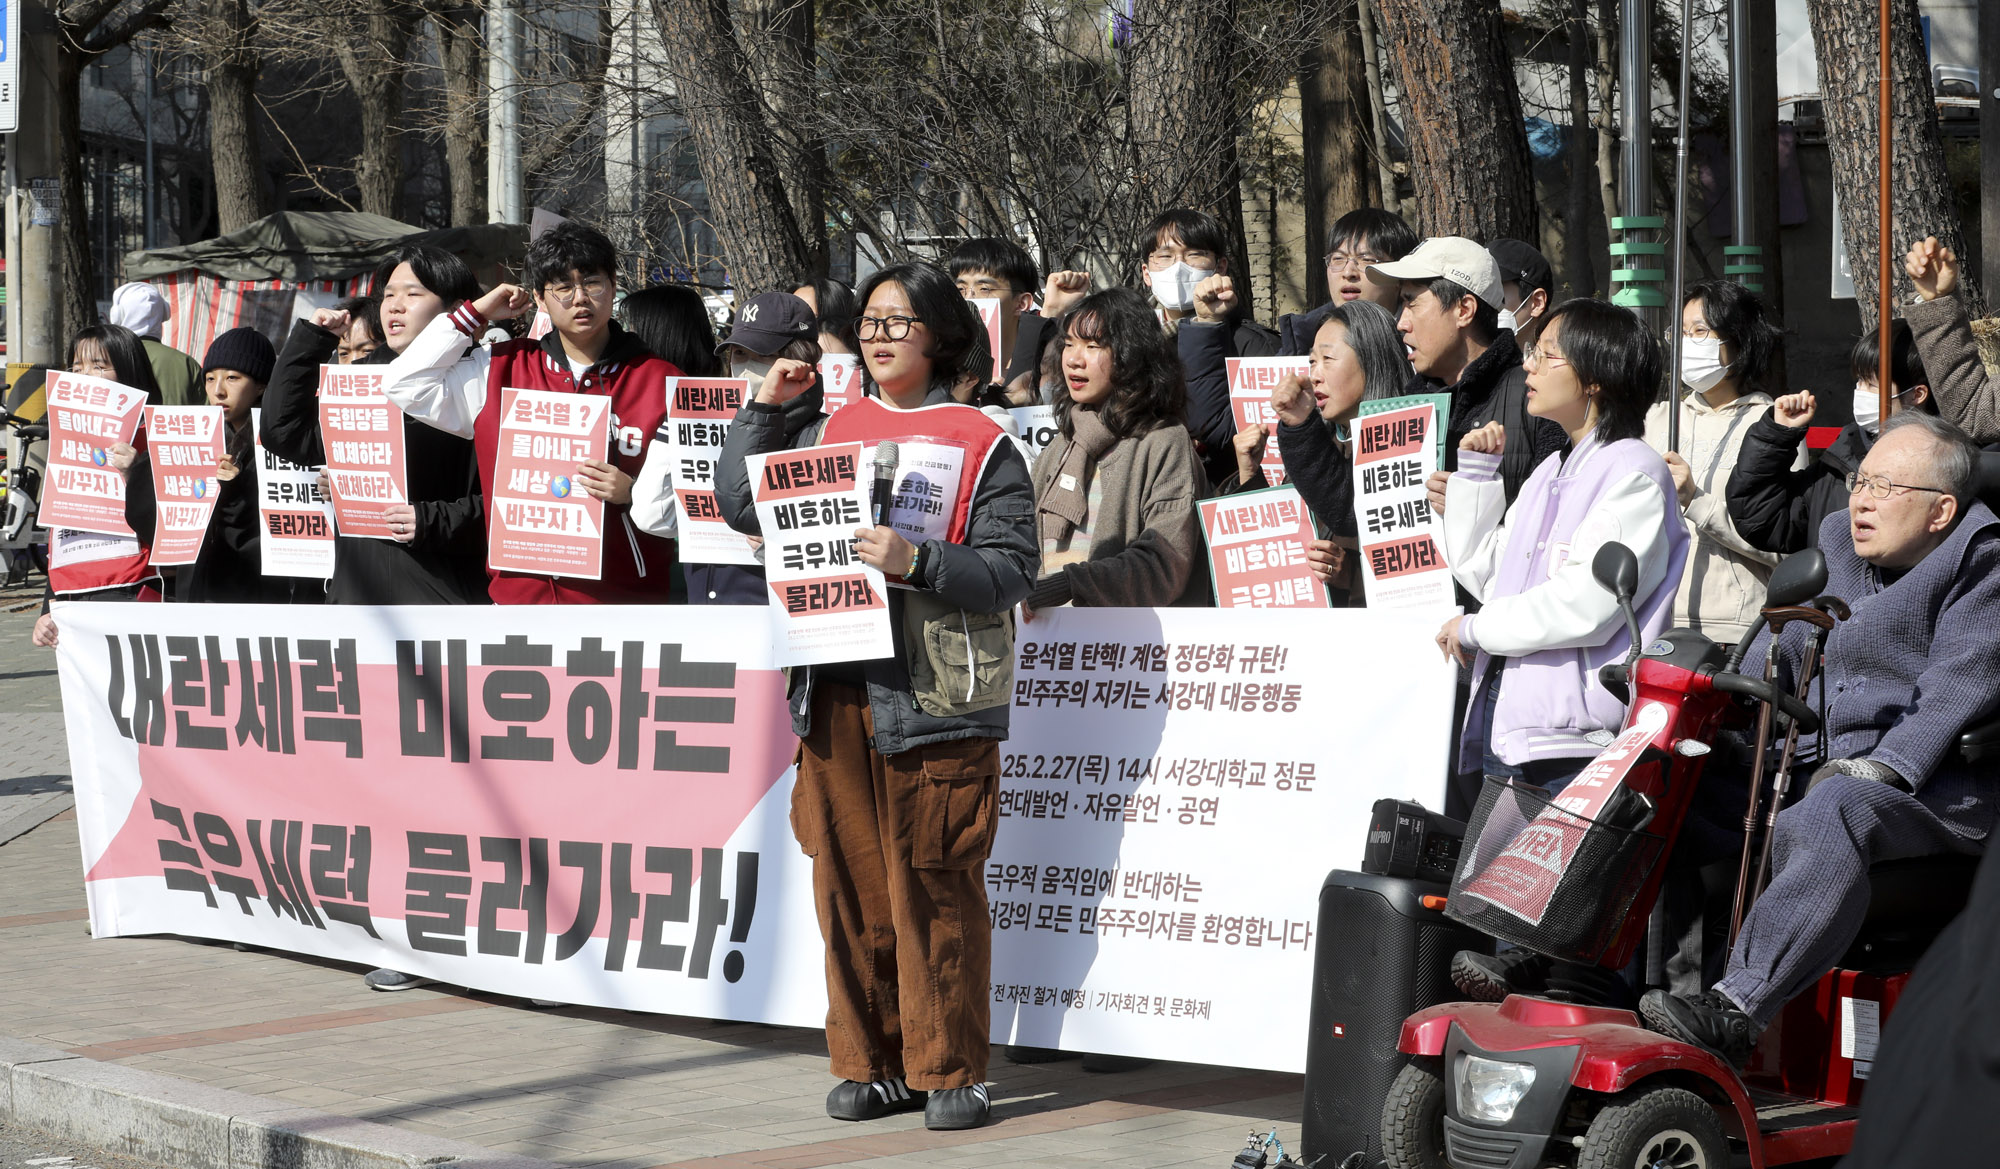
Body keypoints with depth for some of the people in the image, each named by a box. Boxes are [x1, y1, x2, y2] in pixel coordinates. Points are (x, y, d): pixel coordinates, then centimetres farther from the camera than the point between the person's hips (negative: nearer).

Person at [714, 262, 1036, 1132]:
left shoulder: (981, 445, -1)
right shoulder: (831, 433, 15)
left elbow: (1011, 565, -8)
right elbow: (741, 505, 18)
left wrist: (917, 564, -21)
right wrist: (763, 409, 12)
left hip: (935, 700, -5)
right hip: (838, 693, 5)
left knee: (934, 889, -3)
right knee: (850, 882, 7)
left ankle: (949, 1070, 6)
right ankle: (871, 1066, 16)